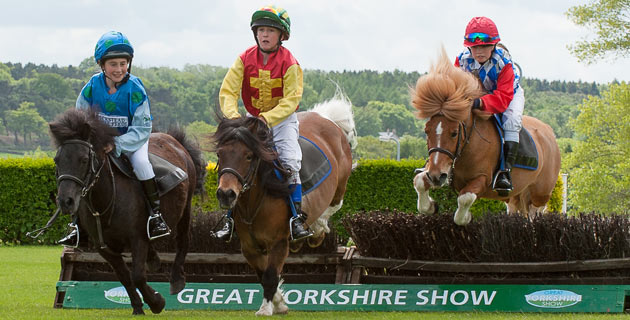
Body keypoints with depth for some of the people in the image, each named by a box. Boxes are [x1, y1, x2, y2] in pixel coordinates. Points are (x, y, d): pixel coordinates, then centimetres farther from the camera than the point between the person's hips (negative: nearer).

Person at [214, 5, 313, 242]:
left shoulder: (289, 63, -16)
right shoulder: (245, 59, -8)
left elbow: (291, 100, -22)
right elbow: (227, 91, -12)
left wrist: (268, 118, -36)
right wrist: (232, 115, -31)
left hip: (283, 119, -3)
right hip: (253, 118, 3)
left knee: (290, 162, -21)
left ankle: (297, 219, -15)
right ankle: (231, 219, -2)